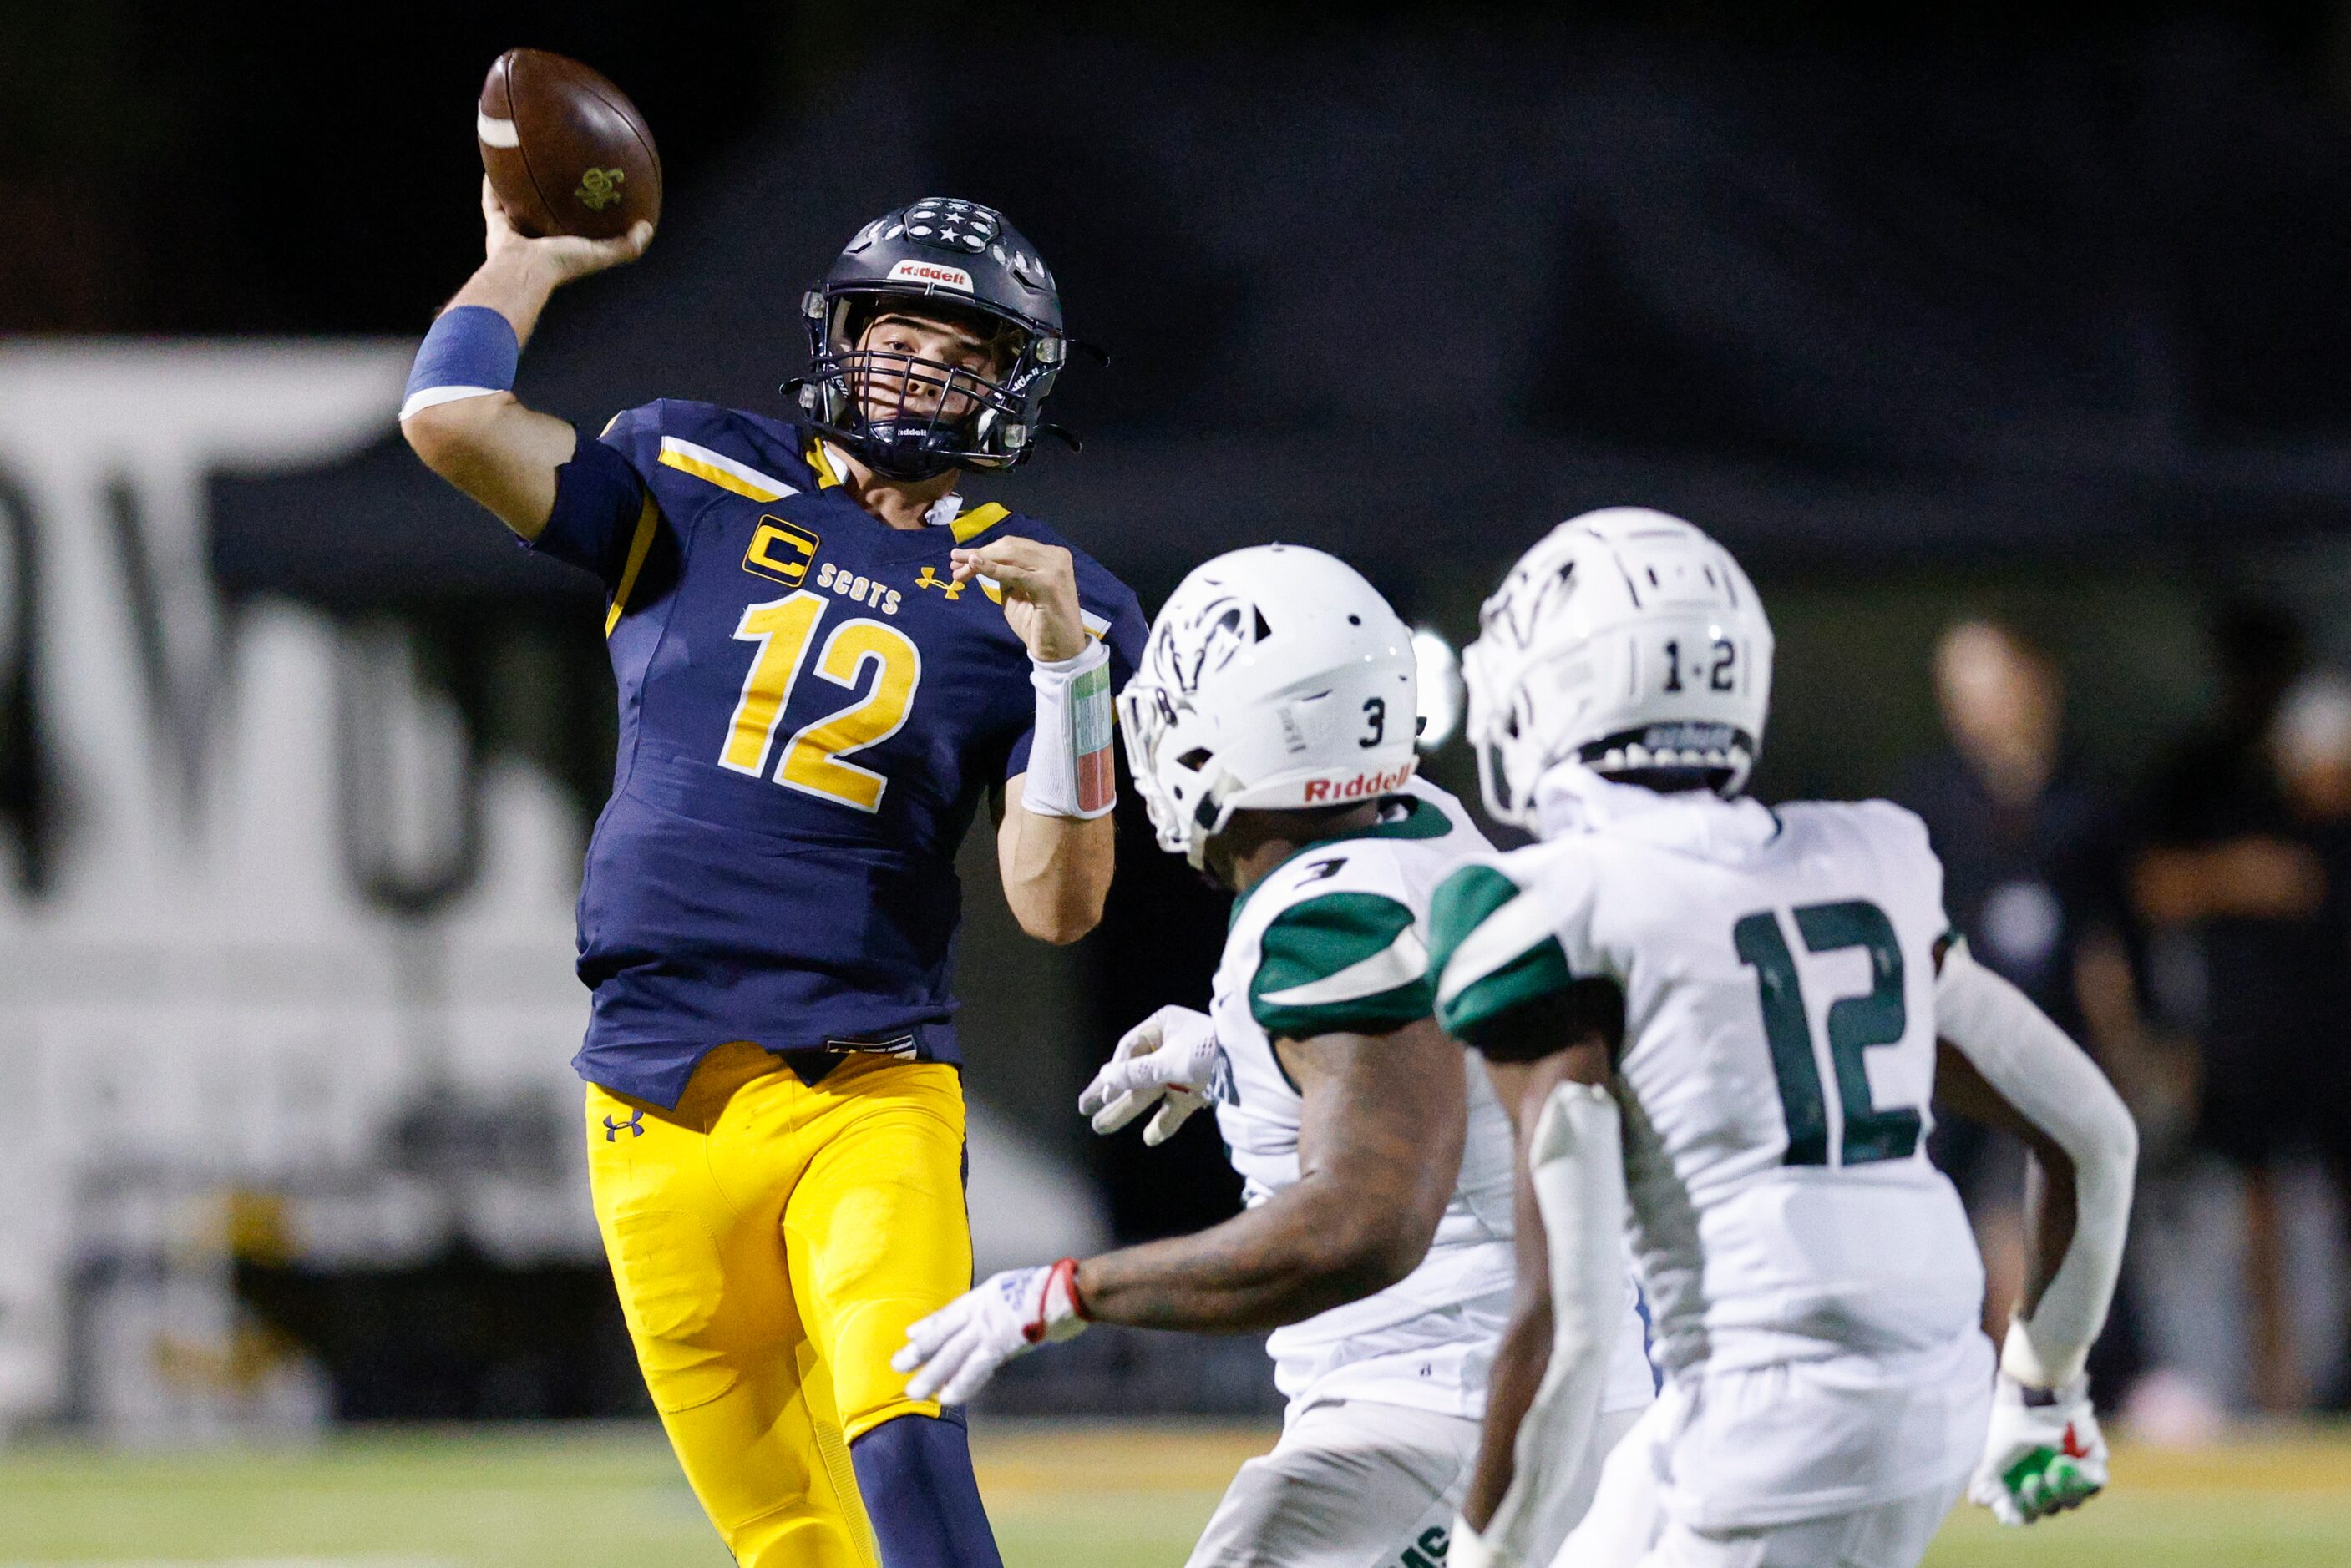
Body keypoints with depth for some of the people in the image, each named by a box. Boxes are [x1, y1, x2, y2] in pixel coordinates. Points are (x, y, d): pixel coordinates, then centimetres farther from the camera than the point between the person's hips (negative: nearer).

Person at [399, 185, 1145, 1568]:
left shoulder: (1031, 602, 6)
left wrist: (1065, 665, -12)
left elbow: (1059, 907, -3)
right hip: (663, 1115, 2)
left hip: (871, 1100, -1)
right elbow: (450, 419, -3)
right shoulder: (699, 485, 9)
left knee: (906, 1448, -25)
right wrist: (531, 258, 10)